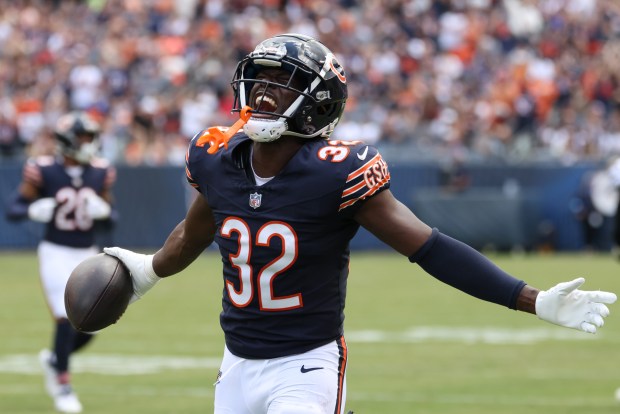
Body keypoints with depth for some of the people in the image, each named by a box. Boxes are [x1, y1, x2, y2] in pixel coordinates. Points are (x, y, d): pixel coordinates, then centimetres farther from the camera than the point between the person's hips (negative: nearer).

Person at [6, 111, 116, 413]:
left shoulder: (100, 173, 1)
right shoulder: (44, 171, -10)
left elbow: (110, 215, 10)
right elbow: (13, 209, -6)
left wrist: (103, 211, -13)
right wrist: (34, 211, -27)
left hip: (88, 254, 5)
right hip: (56, 253, -4)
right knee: (66, 319, -13)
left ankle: (54, 359, 32)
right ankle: (62, 384, 5)